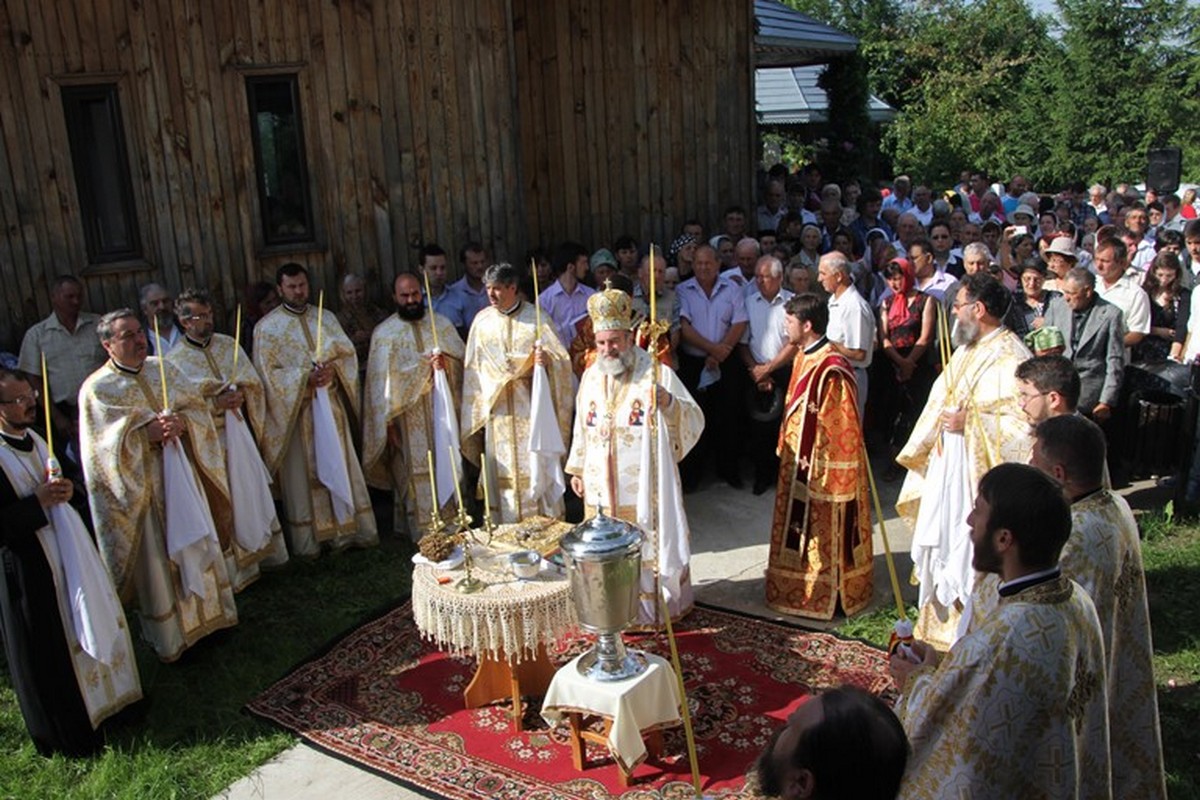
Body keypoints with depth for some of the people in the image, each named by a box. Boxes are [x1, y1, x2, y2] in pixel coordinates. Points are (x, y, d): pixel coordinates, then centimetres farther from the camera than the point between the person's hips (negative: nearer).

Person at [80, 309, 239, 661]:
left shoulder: (165, 369, 6)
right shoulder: (97, 389, -9)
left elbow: (199, 408, 4)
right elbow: (104, 447, -15)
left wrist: (181, 423, -16)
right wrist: (147, 434, -25)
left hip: (184, 477, 5)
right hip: (143, 489, -5)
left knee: (197, 545, 15)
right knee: (158, 558, 5)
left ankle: (207, 613, 33)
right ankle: (171, 636, 19)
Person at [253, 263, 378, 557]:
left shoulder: (326, 318, 11)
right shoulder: (267, 327, -1)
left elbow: (348, 354, 5)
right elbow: (268, 373, -7)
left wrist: (333, 368, -15)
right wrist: (304, 377, -18)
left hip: (331, 406, 4)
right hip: (293, 410, -3)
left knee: (341, 468, 6)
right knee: (301, 474, 2)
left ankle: (348, 528, 15)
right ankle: (306, 540, 9)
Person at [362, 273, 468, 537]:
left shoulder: (441, 323, 8)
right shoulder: (385, 333, 0)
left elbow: (463, 357, 4)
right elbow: (384, 378, -6)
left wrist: (446, 362, -15)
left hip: (442, 409, 3)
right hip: (408, 414, -3)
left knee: (448, 465, 4)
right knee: (417, 473, -1)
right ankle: (424, 532, 7)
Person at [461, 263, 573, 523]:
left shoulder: (536, 317, -2)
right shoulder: (482, 320, 5)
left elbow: (562, 359, -4)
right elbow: (473, 367, 8)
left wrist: (547, 359, -26)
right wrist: (477, 409, 2)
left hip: (531, 406, -2)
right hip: (497, 408, 2)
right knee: (503, 471, 5)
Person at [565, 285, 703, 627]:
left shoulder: (658, 374, -9)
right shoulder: (591, 376, 6)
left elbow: (694, 420, -15)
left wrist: (668, 402, -34)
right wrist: (577, 468, 17)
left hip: (645, 485, -4)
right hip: (602, 487, 5)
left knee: (649, 547, 6)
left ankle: (656, 608, 24)